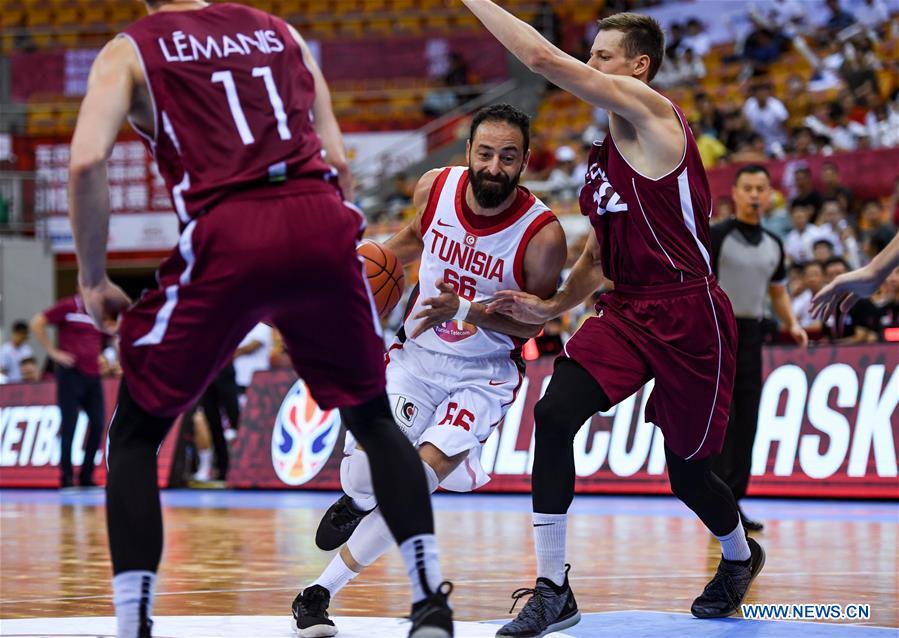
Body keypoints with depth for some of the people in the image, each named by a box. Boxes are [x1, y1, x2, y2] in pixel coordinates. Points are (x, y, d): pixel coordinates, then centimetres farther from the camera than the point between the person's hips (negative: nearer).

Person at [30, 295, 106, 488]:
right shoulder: (68, 307, -5)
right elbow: (37, 323, -7)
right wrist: (53, 352, -9)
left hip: (93, 374, 6)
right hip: (71, 373, -6)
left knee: (98, 424, 1)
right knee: (69, 425, -3)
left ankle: (86, 476, 11)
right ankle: (66, 478, 3)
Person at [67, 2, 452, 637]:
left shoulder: (128, 51, 15)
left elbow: (86, 164, -2)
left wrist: (94, 280, 8)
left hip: (227, 233, -3)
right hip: (324, 223, 3)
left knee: (135, 434, 14)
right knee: (374, 417, 23)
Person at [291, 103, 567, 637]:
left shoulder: (542, 234, -21)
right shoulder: (436, 188, -10)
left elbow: (533, 322, -12)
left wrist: (462, 309, -27)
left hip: (485, 372, -3)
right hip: (417, 354, 3)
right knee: (366, 468, -14)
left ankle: (323, 591, -4)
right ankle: (359, 504, 28)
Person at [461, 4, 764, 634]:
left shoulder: (652, 112, -11)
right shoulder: (609, 150, 15)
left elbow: (545, 59, -21)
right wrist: (552, 306, 8)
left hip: (688, 316, -7)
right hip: (626, 312, 7)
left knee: (688, 468, 9)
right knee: (554, 416, -16)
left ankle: (741, 557, 43)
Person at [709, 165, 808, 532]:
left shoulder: (773, 245, 13)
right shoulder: (717, 236, -6)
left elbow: (778, 292, 23)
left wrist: (792, 323, 6)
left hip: (750, 335, 6)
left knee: (747, 423, 4)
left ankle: (735, 502, 10)